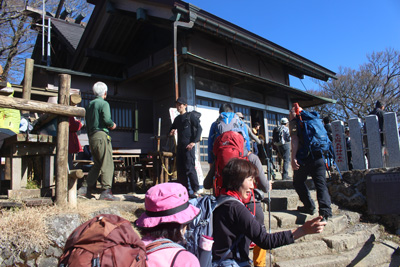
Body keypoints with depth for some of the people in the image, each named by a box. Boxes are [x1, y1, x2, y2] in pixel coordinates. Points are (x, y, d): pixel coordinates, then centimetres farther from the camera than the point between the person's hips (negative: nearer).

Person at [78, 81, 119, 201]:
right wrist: (113, 125, 2)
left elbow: (87, 123, 20)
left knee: (97, 164, 16)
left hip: (92, 137, 8)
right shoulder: (104, 103, -4)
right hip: (101, 135, -8)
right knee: (107, 164, -9)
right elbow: (107, 119, -19)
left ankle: (85, 188, 17)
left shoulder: (90, 105, 20)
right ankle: (106, 191, -14)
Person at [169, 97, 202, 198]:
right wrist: (171, 132, 5)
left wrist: (194, 142, -16)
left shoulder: (190, 116, -2)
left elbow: (199, 128, -9)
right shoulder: (177, 119, 18)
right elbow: (172, 128, 31)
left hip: (188, 146, -7)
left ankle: (195, 191, -2)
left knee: (189, 168, -10)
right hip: (180, 146, 7)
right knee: (180, 168, 7)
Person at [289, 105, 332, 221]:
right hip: (318, 156, 5)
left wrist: (293, 158, -16)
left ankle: (309, 206, 14)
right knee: (321, 184, 2)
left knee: (298, 182, 13)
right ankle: (325, 210, -10)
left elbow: (295, 139, -10)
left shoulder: (294, 122, 4)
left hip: (304, 157, -5)